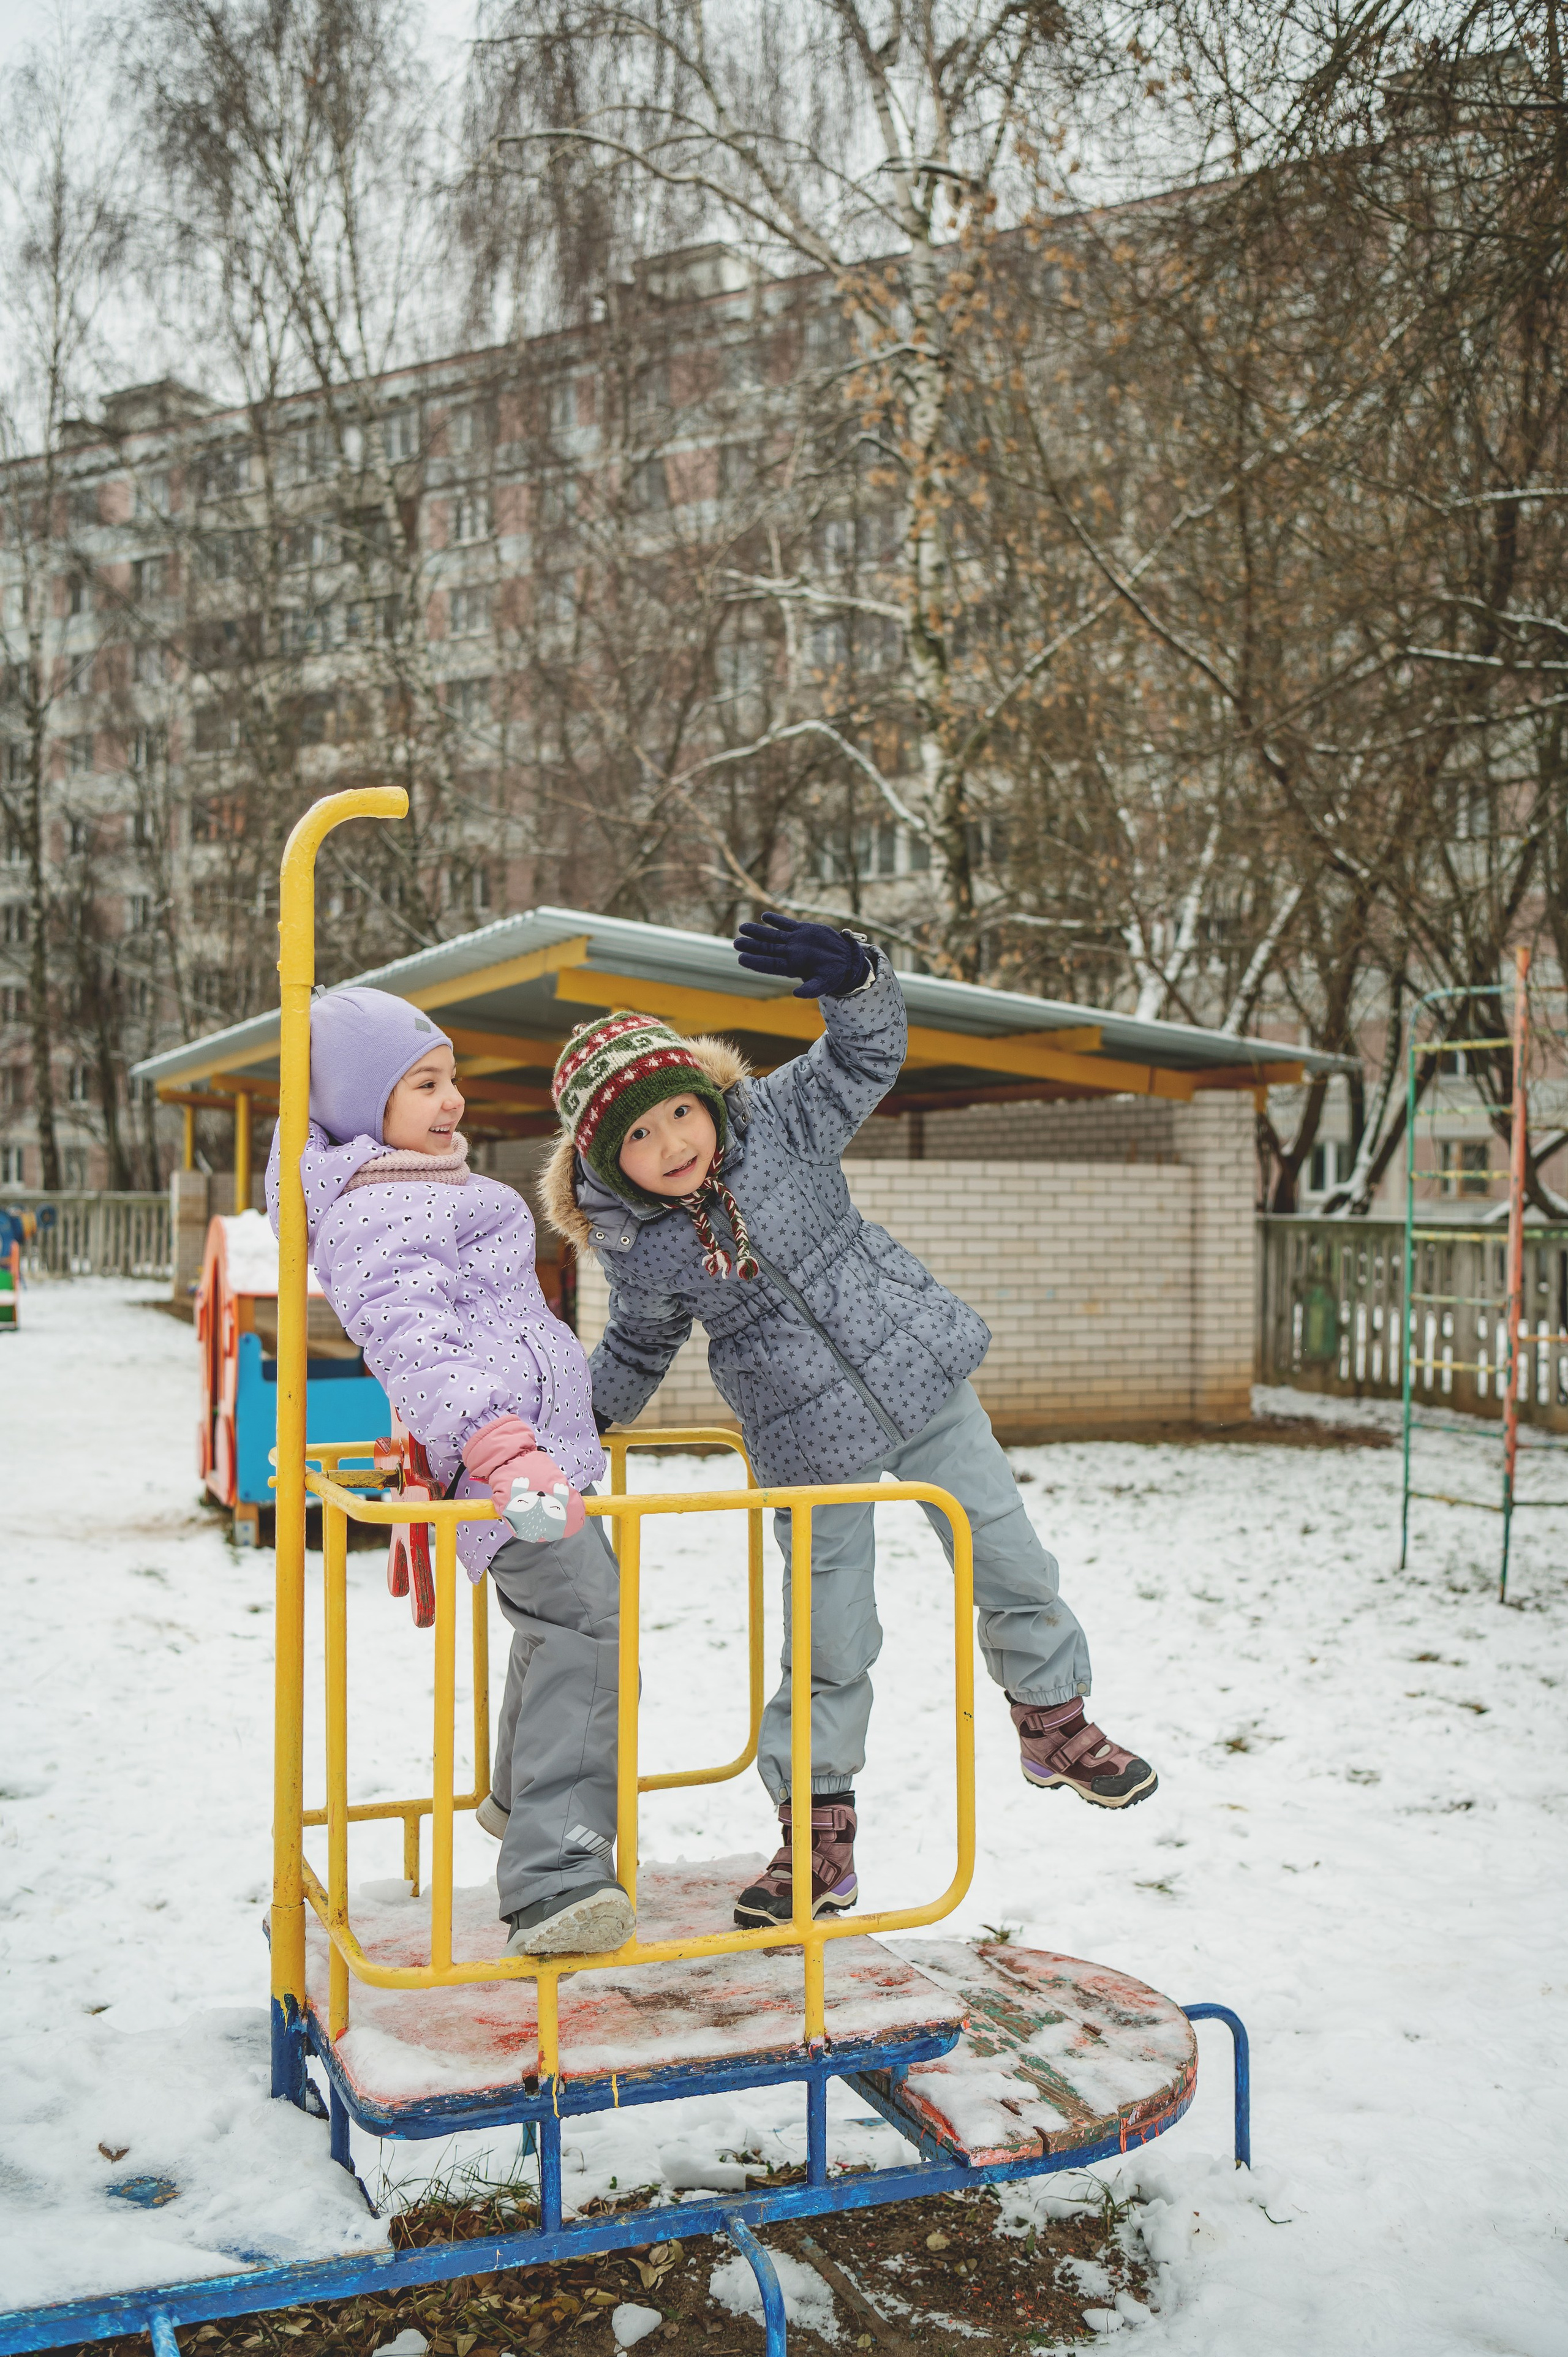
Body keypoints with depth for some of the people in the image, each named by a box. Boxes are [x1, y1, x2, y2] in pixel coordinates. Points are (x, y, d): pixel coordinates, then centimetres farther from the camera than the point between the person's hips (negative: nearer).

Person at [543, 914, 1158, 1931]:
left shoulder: (779, 1121, -9)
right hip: (810, 1444, -1)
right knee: (831, 1641, 1)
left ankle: (1055, 1723, 35)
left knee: (1010, 1558, 9)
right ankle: (819, 1829, 20)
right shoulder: (636, 1250, -7)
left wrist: (853, 977, -36)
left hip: (919, 1372, 1)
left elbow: (867, 1053, -17)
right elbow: (640, 1348, 12)